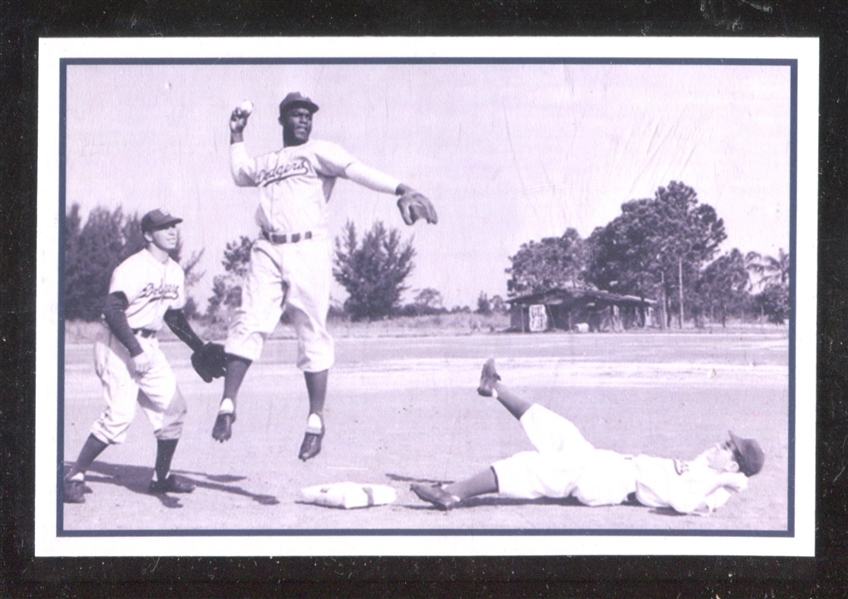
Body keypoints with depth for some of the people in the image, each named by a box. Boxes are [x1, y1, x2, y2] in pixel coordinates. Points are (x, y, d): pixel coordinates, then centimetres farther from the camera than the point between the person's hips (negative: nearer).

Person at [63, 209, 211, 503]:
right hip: (118, 345, -8)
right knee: (121, 413, -18)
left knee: (173, 407, 5)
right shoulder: (133, 268, -17)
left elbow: (174, 317, 21)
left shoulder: (175, 272, 10)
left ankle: (162, 477, 21)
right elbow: (113, 310, -25)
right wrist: (135, 351, -29)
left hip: (148, 346, 8)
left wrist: (202, 349, 15)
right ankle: (74, 476, -9)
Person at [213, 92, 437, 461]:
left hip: (309, 251, -4)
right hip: (267, 250, 4)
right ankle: (227, 404, -8)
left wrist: (401, 189, -25)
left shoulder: (320, 152, 7)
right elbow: (240, 174, 45)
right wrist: (236, 135, 38)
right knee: (248, 324, -9)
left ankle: (316, 419, 0)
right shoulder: (267, 162, 24)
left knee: (312, 336, -4)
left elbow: (357, 170, -10)